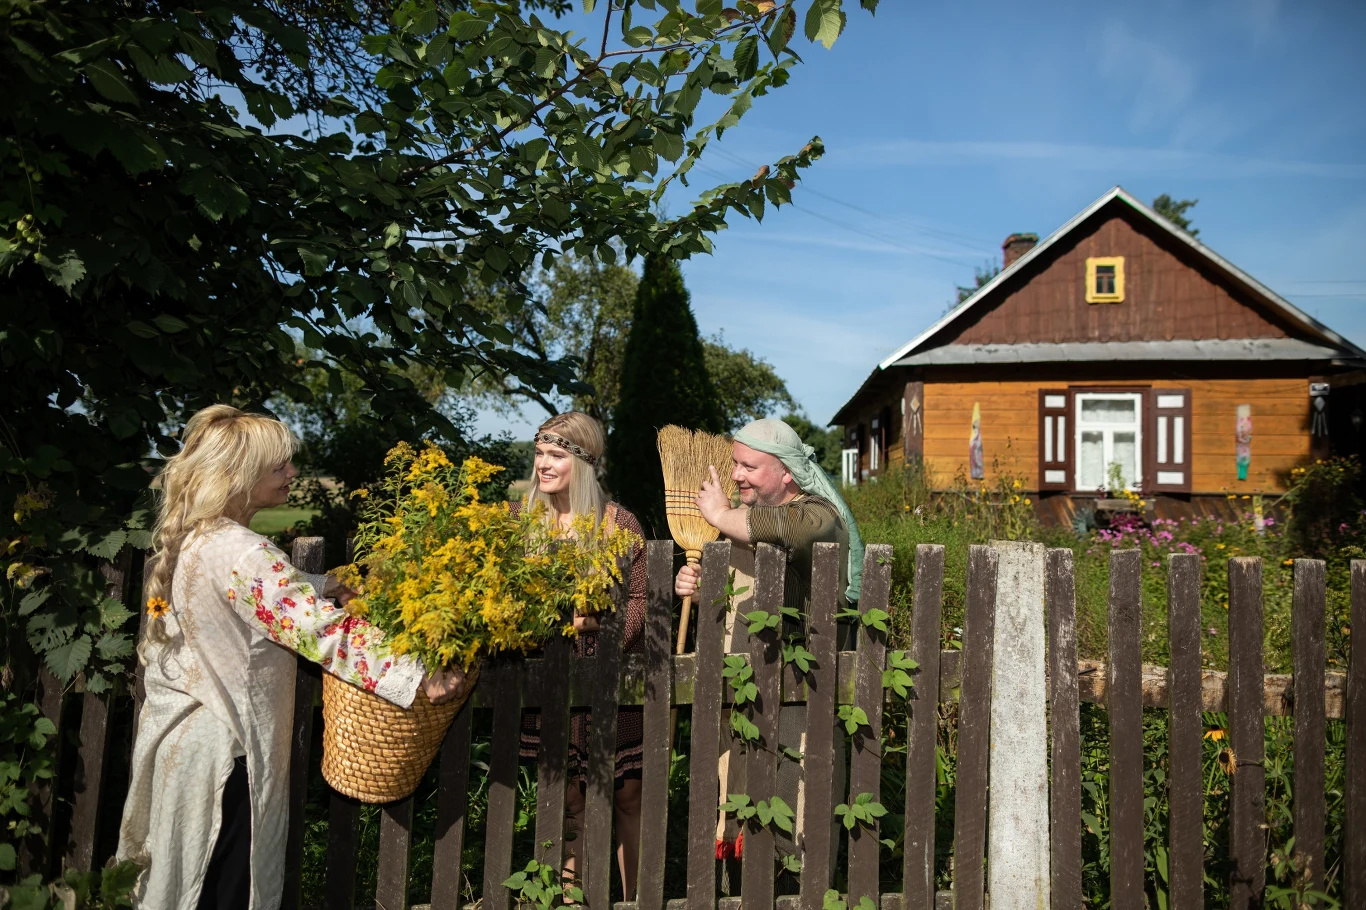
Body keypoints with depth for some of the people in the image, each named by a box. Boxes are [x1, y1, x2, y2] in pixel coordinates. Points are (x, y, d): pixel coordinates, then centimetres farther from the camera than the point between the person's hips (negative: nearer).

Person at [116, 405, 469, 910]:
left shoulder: (190, 538, 4)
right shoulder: (239, 554, -26)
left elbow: (288, 590, 12)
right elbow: (323, 630, -30)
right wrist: (419, 678, -29)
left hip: (180, 732, 9)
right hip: (221, 753, -9)